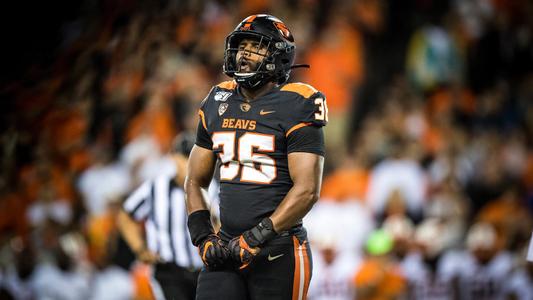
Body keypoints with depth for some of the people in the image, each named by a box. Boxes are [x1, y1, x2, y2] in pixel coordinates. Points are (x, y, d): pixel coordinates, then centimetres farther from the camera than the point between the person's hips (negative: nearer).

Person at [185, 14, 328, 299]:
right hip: (227, 247, 5)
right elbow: (195, 182, 17)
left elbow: (307, 190, -14)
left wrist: (256, 238, -19)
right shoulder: (218, 105, 11)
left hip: (278, 251, -5)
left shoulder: (295, 108, -8)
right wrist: (203, 236, 1)